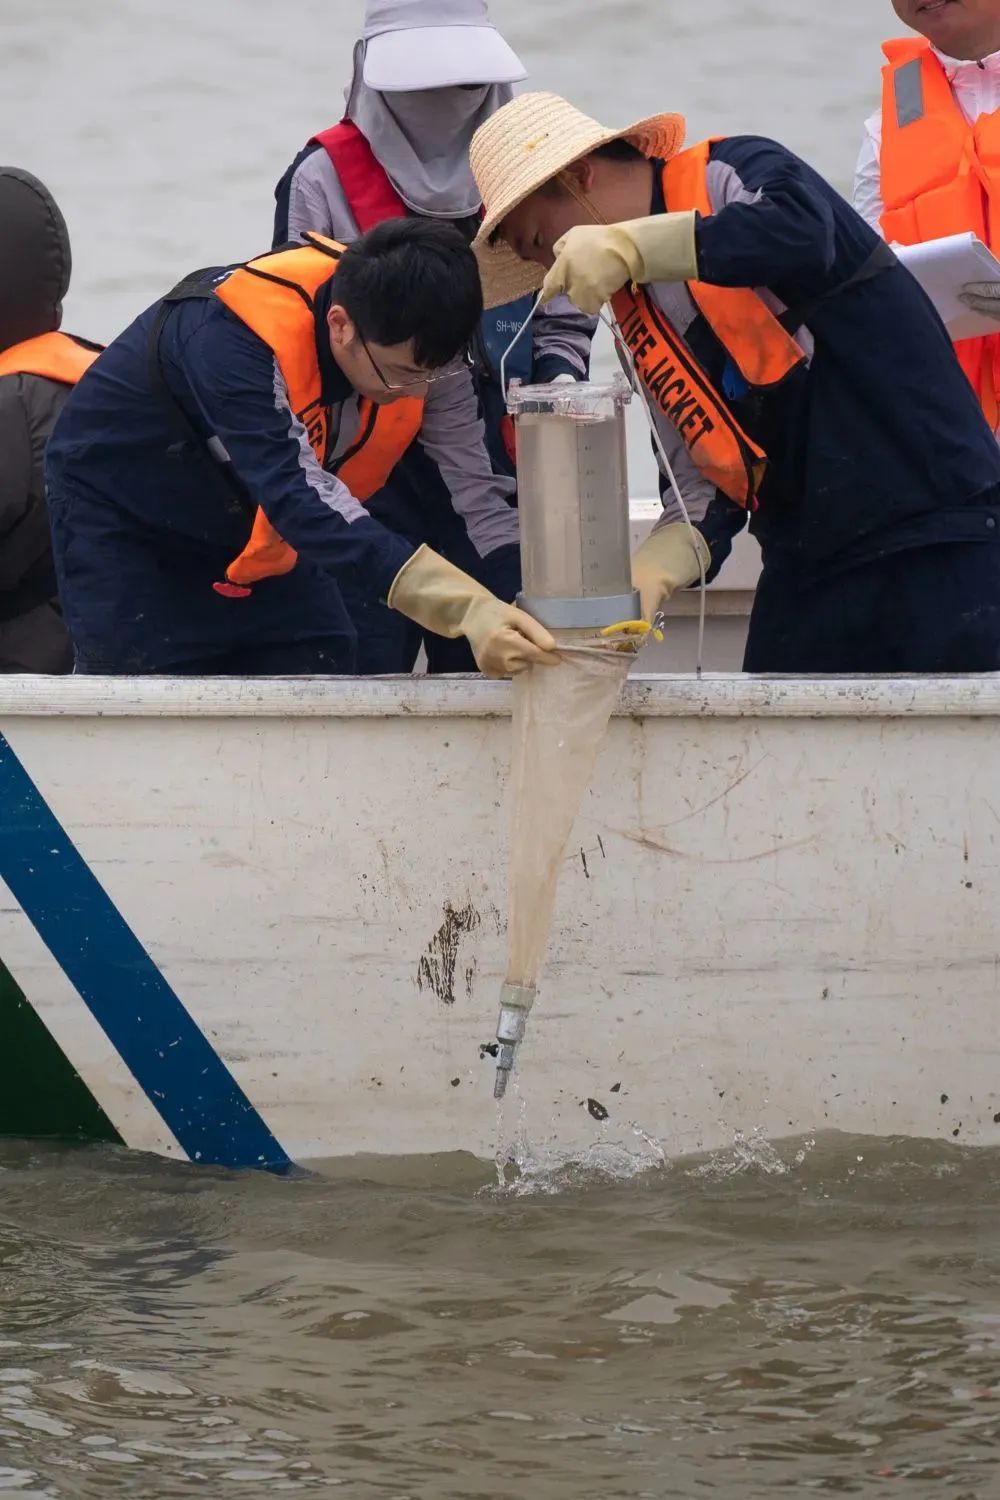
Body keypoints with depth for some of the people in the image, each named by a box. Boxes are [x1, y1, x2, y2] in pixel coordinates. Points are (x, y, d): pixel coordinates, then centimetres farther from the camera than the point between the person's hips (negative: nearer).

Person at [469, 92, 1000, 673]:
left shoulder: (727, 177, -4)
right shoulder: (633, 314, 15)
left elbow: (806, 236, -28)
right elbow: (702, 482, 10)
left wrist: (628, 246, -30)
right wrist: (649, 574, -10)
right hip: (807, 573, 7)